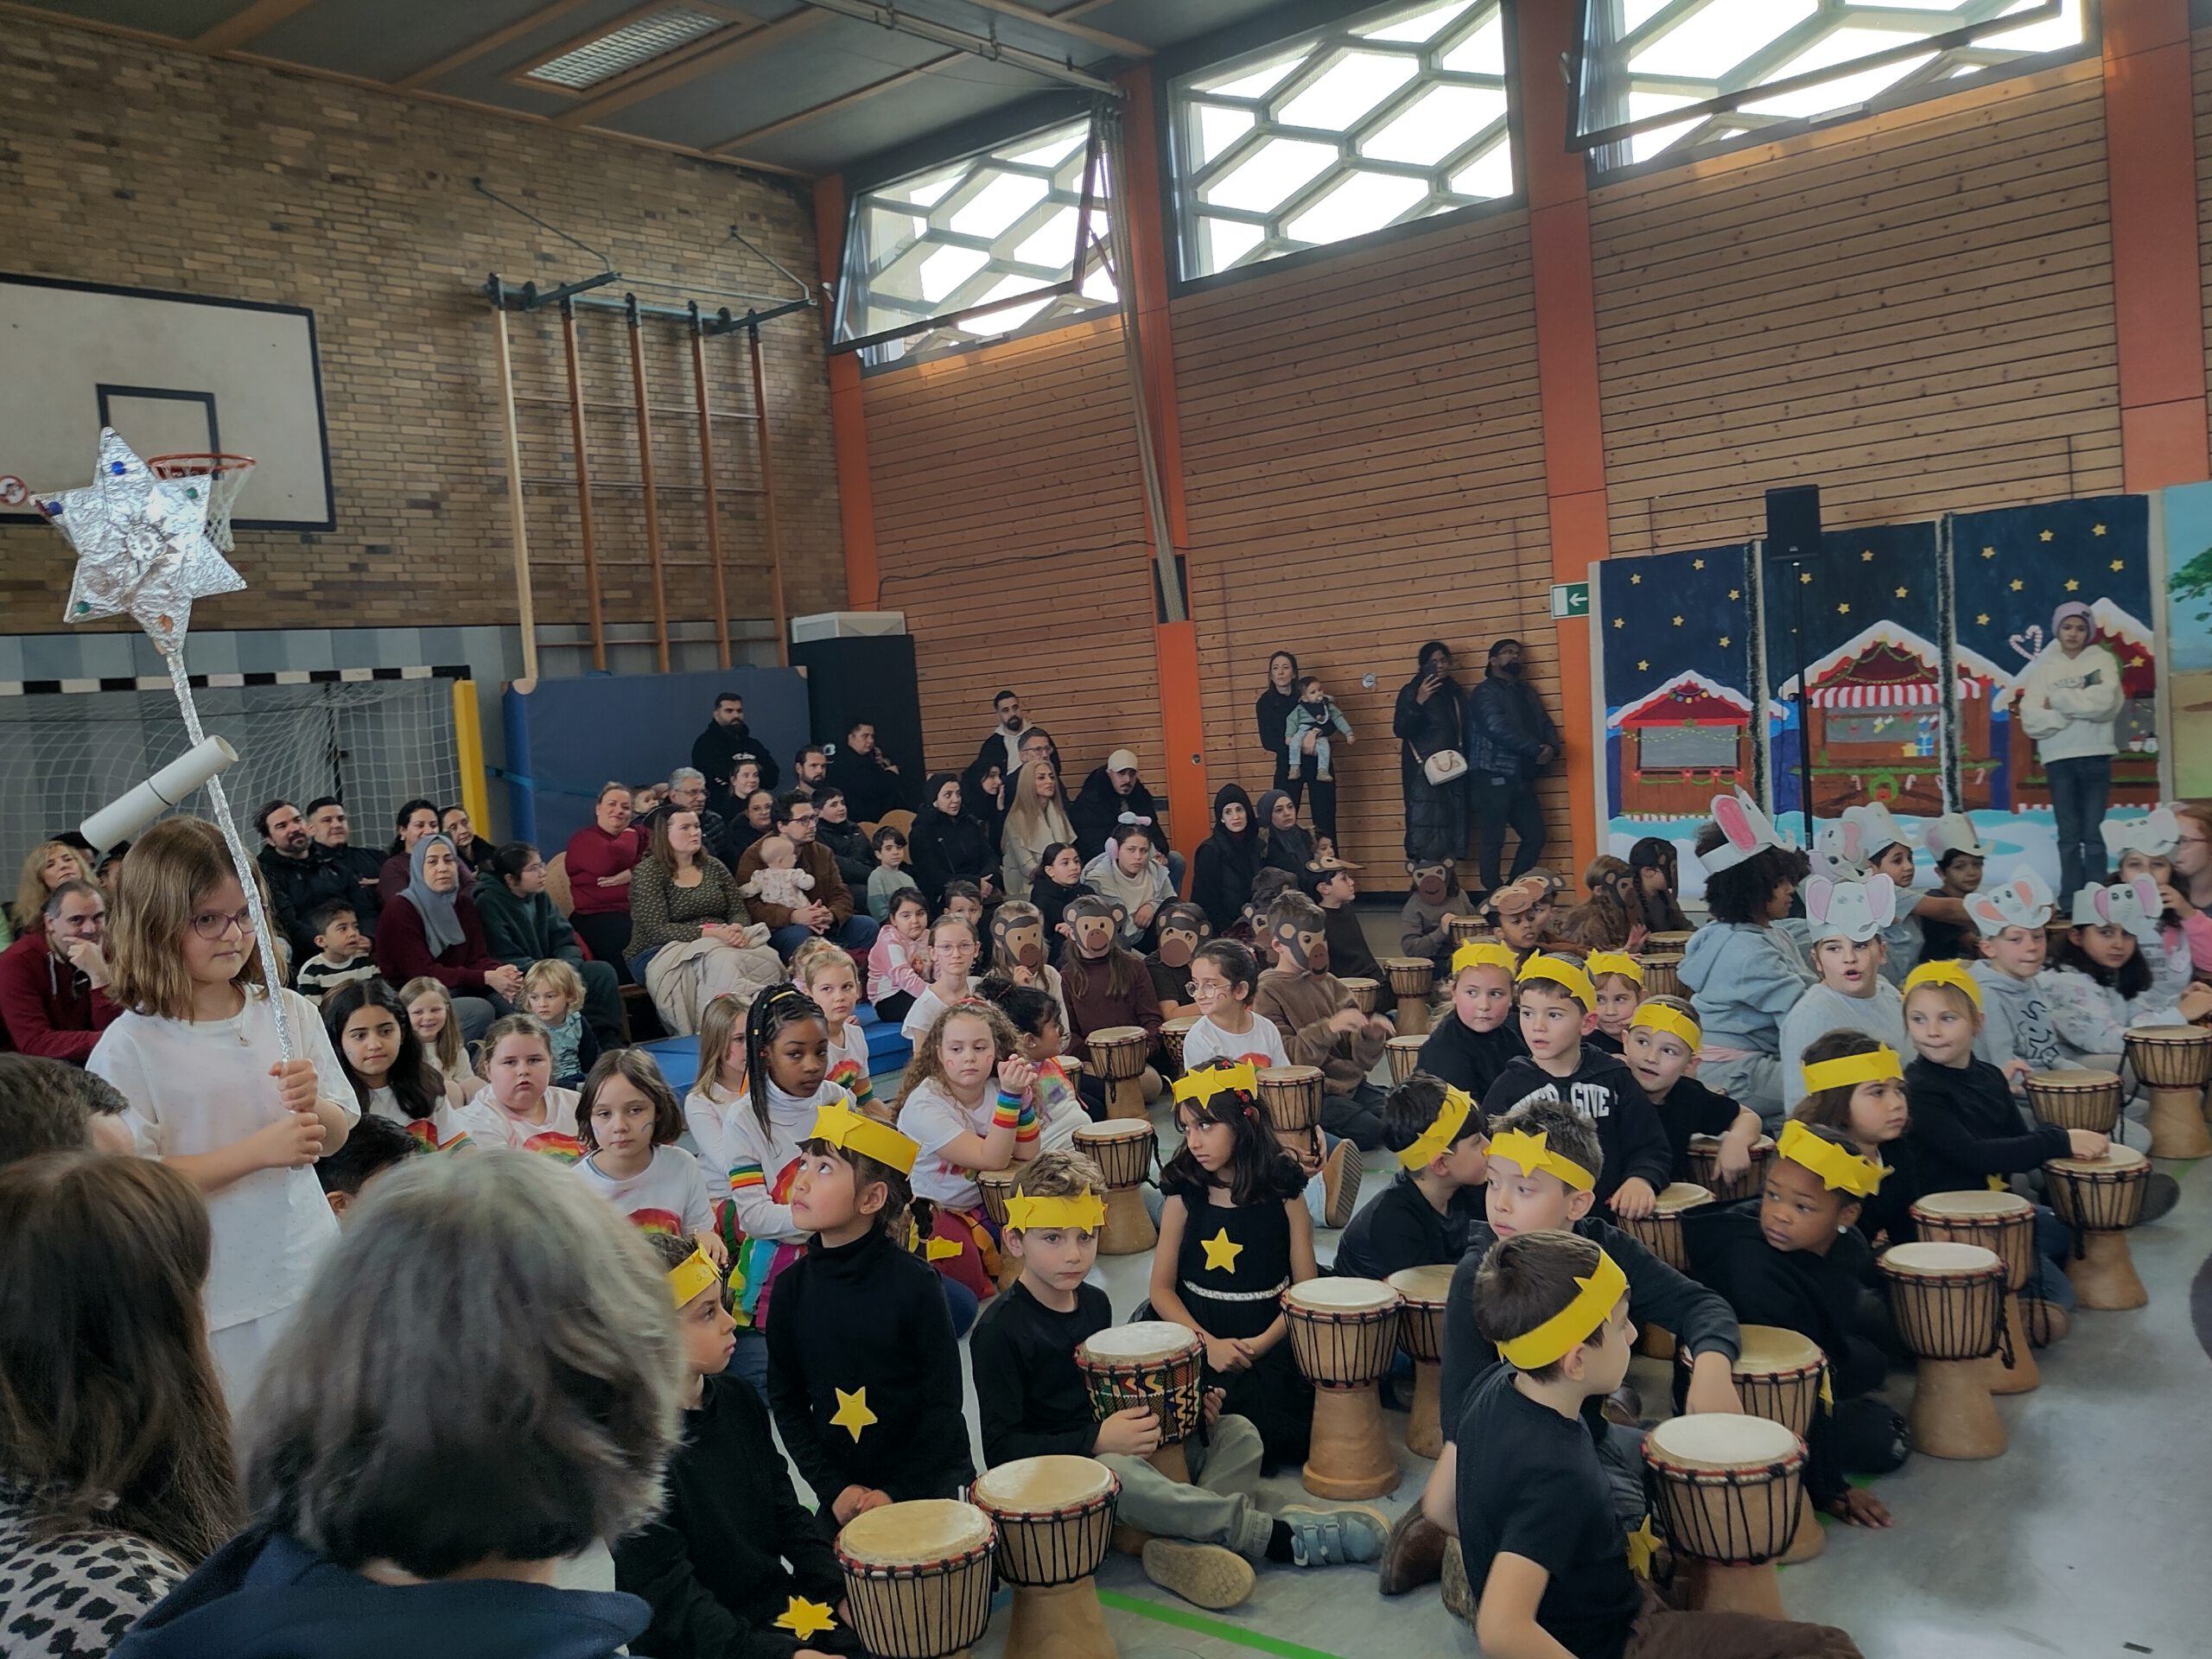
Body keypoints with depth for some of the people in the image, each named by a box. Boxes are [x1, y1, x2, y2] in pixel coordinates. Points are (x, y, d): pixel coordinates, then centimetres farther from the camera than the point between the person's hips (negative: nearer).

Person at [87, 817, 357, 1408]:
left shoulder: (288, 1011, 1)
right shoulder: (130, 1045, -11)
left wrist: (312, 1106, -13)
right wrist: (260, 1149, -22)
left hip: (308, 1270, 4)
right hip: (216, 1301, -4)